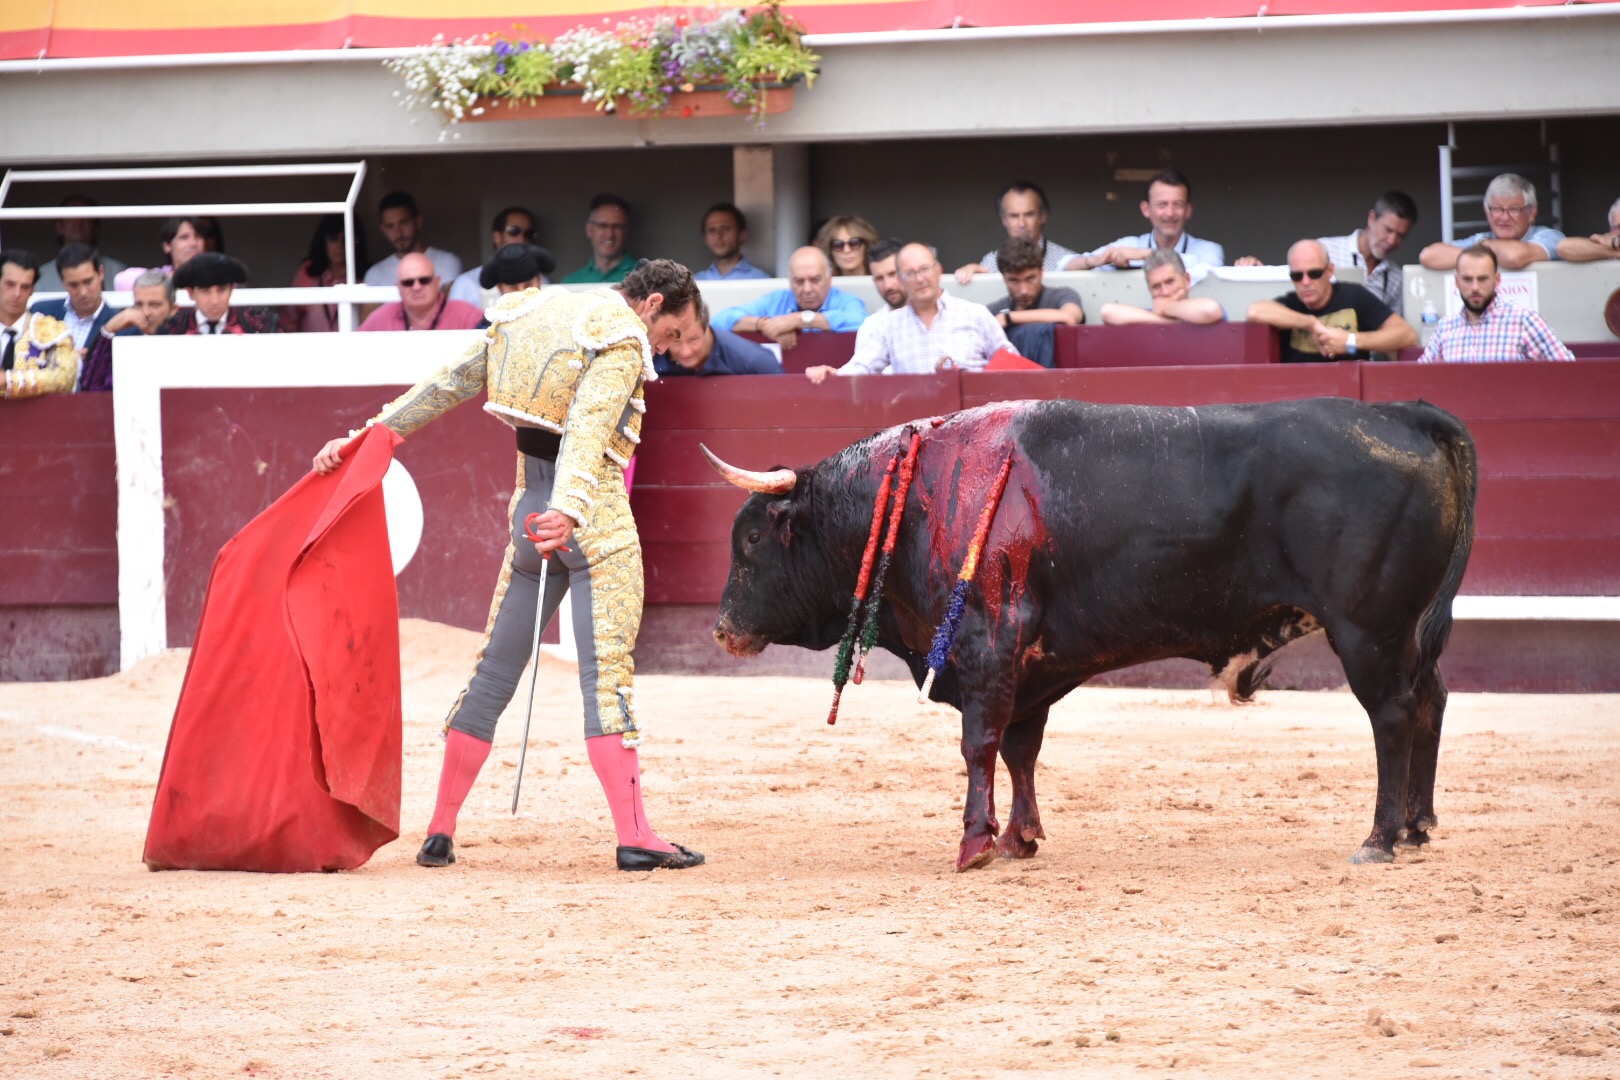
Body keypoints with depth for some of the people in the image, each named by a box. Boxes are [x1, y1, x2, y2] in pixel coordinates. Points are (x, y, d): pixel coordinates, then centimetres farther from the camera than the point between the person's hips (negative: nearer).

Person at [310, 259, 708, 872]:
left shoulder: (530, 317, 14)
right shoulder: (623, 340, -10)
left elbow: (448, 385, 15)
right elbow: (590, 426, -26)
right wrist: (567, 513, -40)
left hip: (531, 510, 7)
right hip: (597, 519, -7)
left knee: (495, 670, 13)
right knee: (607, 673, -12)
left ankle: (440, 831, 17)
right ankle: (634, 838, -19)